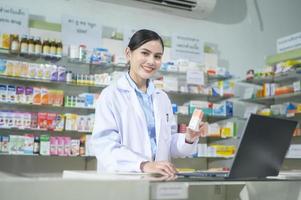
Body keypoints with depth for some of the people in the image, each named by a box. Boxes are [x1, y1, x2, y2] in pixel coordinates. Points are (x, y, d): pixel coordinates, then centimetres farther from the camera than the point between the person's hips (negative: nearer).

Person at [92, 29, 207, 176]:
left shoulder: (163, 98, 13)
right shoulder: (110, 95, -2)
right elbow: (105, 146, -13)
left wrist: (188, 139, -3)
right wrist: (144, 165, -26)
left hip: (159, 180, 4)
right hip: (122, 180, -4)